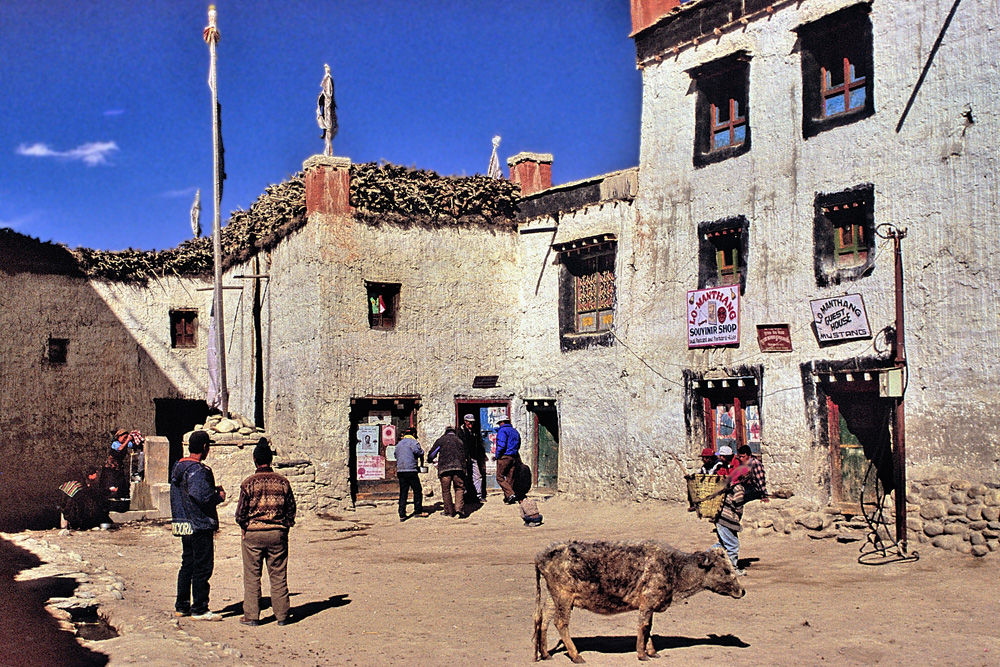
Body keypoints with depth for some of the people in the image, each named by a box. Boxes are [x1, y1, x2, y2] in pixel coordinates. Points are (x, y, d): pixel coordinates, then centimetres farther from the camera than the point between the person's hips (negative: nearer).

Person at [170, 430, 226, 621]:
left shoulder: (179, 466, 12)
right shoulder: (198, 470, -19)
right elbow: (202, 496, -29)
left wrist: (212, 490, 15)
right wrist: (219, 496, -10)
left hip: (183, 525, 10)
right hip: (200, 526, -10)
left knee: (187, 565, 17)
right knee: (202, 567, -2)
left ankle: (181, 606, 24)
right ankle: (199, 610, 2)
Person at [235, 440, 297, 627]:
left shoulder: (249, 483, -8)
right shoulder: (282, 482, -1)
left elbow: (241, 513, -6)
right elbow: (291, 509, 3)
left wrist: (245, 527, 10)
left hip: (253, 534, -2)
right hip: (278, 534, 2)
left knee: (252, 577, 8)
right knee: (278, 576, 9)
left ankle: (251, 616, 11)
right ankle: (282, 615, 14)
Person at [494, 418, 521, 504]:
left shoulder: (502, 430, -8)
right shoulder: (515, 431, 17)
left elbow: (501, 445, -18)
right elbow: (518, 446, 21)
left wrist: (498, 456, -8)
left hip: (504, 457, -7)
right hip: (514, 457, 8)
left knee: (500, 477, -3)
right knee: (510, 478, 9)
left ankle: (510, 494, -17)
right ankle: (507, 498, 11)